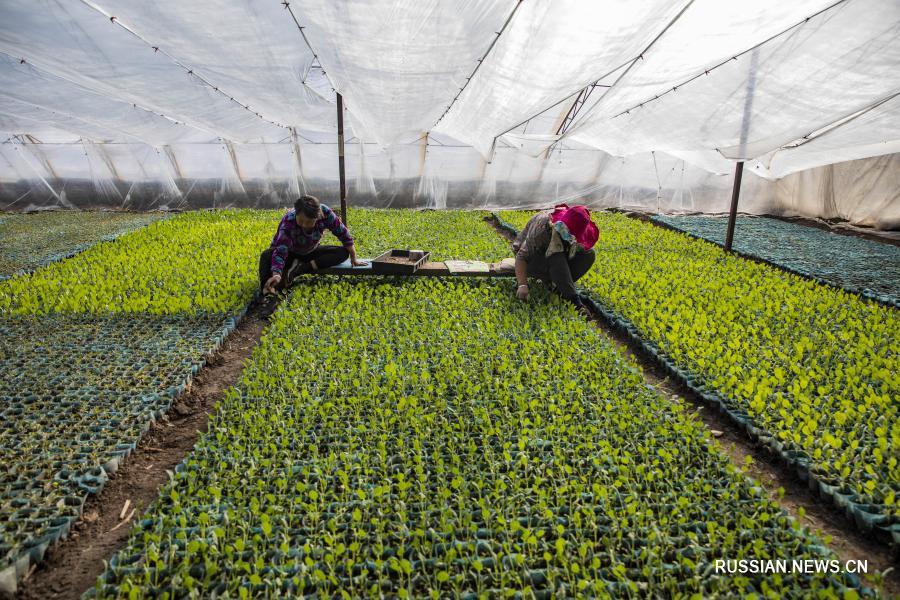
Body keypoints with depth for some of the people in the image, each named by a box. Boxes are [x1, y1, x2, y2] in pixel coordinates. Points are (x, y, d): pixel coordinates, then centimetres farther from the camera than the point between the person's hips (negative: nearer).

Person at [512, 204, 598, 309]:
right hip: (532, 257, -6)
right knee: (556, 259, -38)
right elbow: (521, 256, -36)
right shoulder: (542, 228, -35)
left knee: (588, 253, -17)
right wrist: (522, 285, -47)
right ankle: (573, 299, -31)